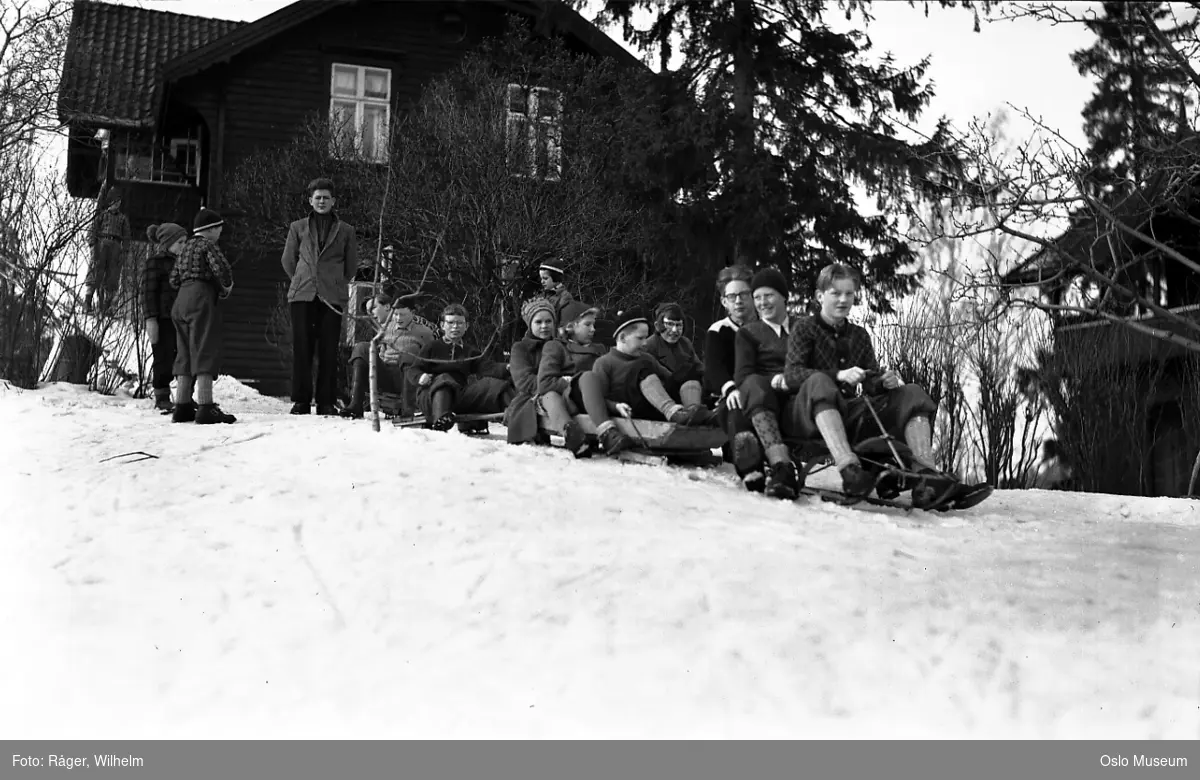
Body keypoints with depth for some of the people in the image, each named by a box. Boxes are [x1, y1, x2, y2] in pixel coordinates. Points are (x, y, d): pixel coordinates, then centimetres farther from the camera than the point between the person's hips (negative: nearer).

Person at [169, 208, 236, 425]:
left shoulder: (185, 247, 21)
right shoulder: (207, 245, -3)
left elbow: (174, 279, 19)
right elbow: (221, 267, -18)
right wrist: (227, 286, -1)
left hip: (180, 302, 9)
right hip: (201, 300, -9)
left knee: (185, 355, 11)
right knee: (205, 352, -12)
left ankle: (182, 408, 11)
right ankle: (205, 409, -19)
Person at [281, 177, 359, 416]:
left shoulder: (345, 231, 12)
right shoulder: (297, 228, 13)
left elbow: (351, 266, 17)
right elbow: (288, 260, 18)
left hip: (332, 296, 0)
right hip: (303, 295, 1)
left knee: (328, 350, -3)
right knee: (301, 347, -3)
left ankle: (326, 402, 2)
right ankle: (301, 400, 2)